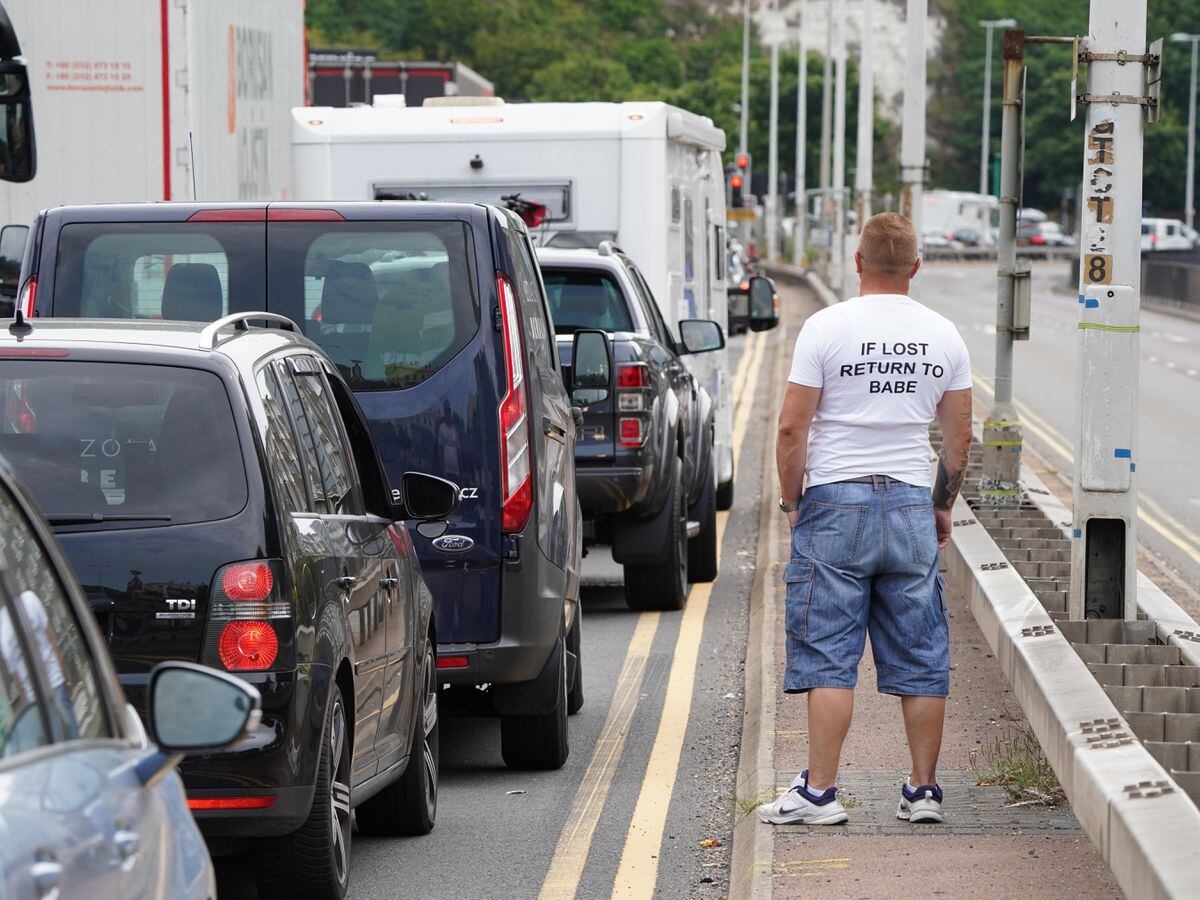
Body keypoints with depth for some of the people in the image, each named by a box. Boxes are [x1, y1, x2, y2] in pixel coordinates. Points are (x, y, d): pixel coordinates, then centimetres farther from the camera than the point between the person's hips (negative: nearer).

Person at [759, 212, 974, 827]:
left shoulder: (826, 327, -7)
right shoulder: (943, 335, 5)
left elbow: (792, 428, -9)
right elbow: (958, 436, 10)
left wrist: (791, 501, 4)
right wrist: (944, 506, 22)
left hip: (836, 503, -3)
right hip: (911, 507, 3)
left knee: (828, 658, -1)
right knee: (920, 660, 8)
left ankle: (820, 793, -4)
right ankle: (923, 792, 11)